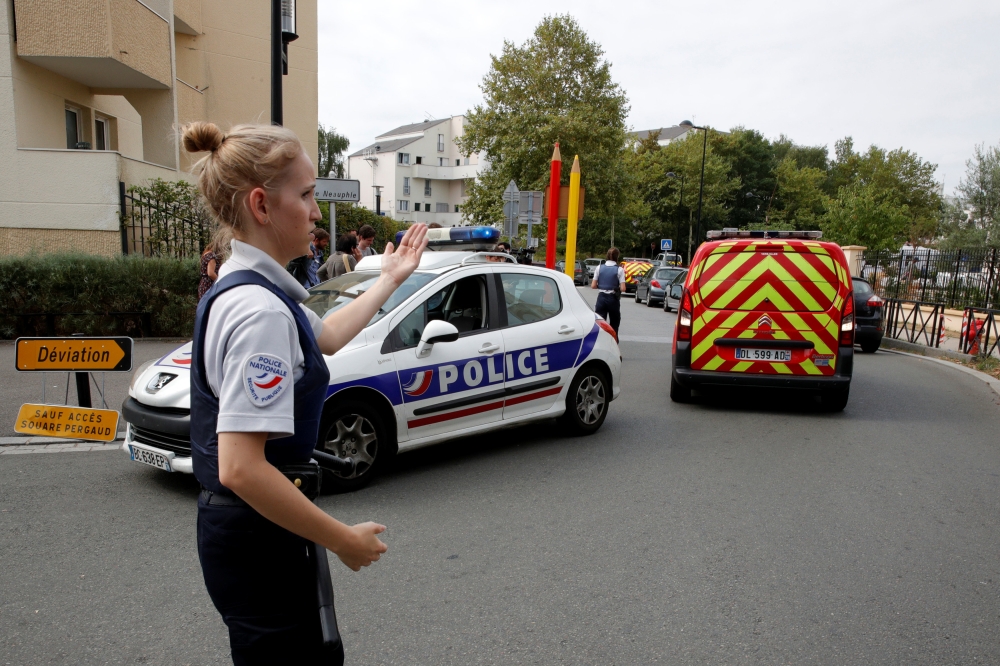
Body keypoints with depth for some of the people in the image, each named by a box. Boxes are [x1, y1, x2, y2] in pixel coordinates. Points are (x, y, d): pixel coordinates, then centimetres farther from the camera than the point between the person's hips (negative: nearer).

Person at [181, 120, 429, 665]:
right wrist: (344, 541, -20)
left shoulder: (239, 288, 7)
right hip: (260, 543, -9)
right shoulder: (260, 309, -25)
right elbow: (241, 468, -29)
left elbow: (325, 336, 25)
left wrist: (390, 279, 30)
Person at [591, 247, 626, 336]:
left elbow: (593, 286, -1)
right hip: (613, 298, -1)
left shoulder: (599, 268, 0)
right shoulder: (619, 270, -7)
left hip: (601, 298, 1)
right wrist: (616, 287, 9)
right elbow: (622, 288, -12)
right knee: (614, 325, 15)